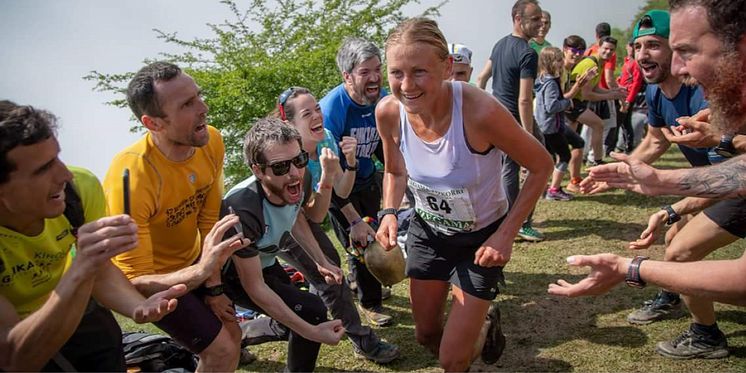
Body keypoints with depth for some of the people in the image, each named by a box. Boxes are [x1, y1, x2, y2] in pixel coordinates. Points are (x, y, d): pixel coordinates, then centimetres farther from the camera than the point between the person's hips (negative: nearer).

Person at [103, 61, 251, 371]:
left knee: (231, 334, 13)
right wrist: (200, 273, -50)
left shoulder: (211, 142, -18)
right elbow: (134, 283, -34)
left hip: (192, 261, 6)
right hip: (151, 277, -6)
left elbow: (209, 218, -7)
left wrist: (213, 287, -7)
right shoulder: (130, 178, -36)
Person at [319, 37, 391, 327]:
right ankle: (370, 302, 25)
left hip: (367, 179, 6)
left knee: (372, 235, 18)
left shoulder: (383, 100, -15)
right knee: (358, 243, 0)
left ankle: (360, 282, 48)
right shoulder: (331, 109, -32)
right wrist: (354, 220, -27)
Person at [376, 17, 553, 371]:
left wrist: (506, 234, -21)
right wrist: (389, 214, -16)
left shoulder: (480, 111, -34)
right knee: (426, 335, 19)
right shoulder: (388, 112, -20)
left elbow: (541, 166, -18)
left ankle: (486, 325, 36)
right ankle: (473, 321, 53)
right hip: (427, 230, 4)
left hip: (482, 236, -4)